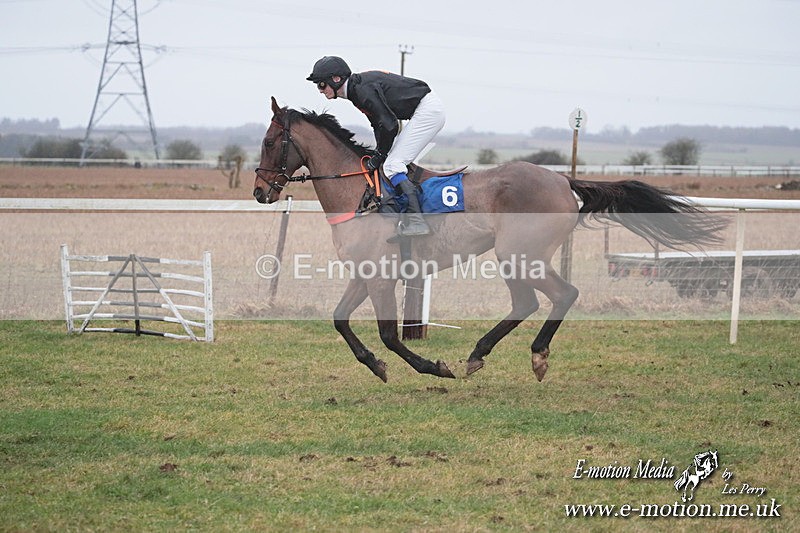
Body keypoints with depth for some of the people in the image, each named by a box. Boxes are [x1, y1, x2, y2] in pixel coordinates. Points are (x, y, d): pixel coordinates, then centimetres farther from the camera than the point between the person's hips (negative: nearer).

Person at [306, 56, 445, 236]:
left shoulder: (363, 89, -20)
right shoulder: (357, 89, 10)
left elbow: (389, 124, -23)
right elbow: (378, 123, 16)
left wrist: (380, 156, -11)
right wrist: (381, 155, 7)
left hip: (428, 110, -10)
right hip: (426, 112, 10)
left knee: (392, 165, -14)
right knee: (396, 163, 13)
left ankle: (416, 220, -23)